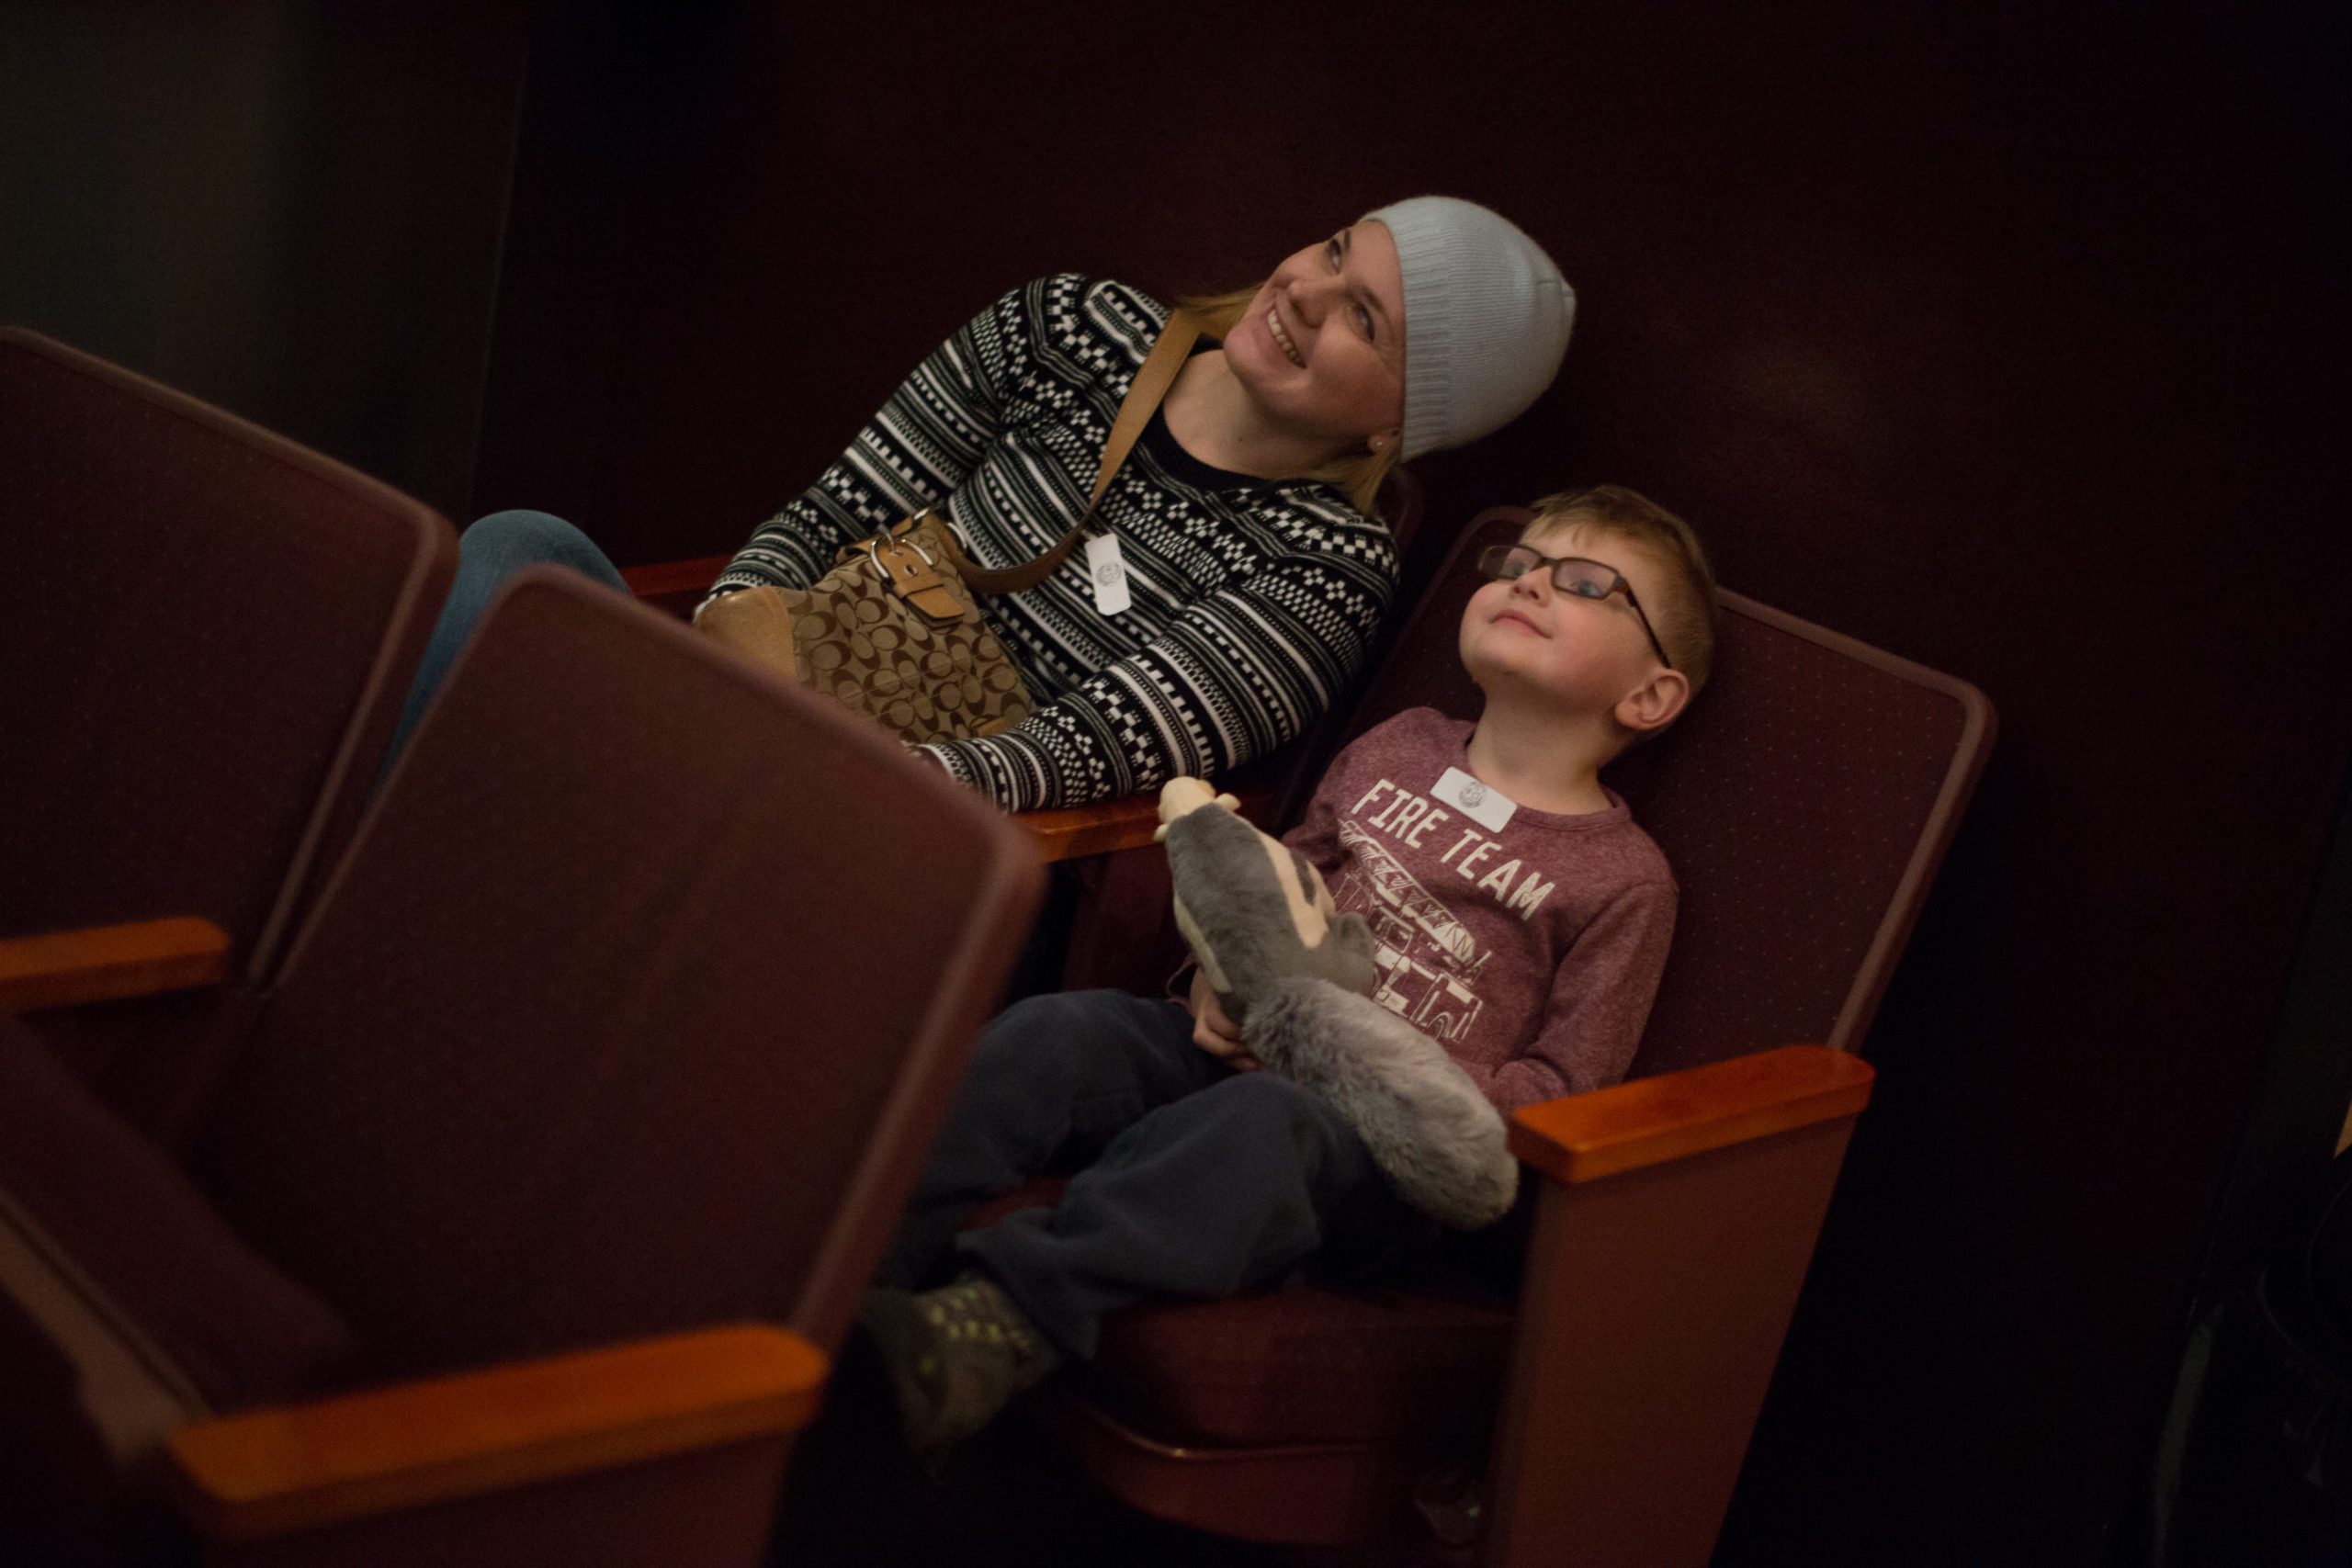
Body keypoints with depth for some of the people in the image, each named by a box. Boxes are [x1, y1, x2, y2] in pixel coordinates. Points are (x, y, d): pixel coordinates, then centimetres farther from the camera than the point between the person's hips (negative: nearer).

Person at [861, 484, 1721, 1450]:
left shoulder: (1623, 877, 3)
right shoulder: (1399, 747, 18)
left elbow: (1565, 1091, 1)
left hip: (1381, 1147, -5)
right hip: (1246, 1049, 5)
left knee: (1264, 1124, -39)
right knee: (1053, 1032, -23)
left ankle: (1005, 1319, -53)